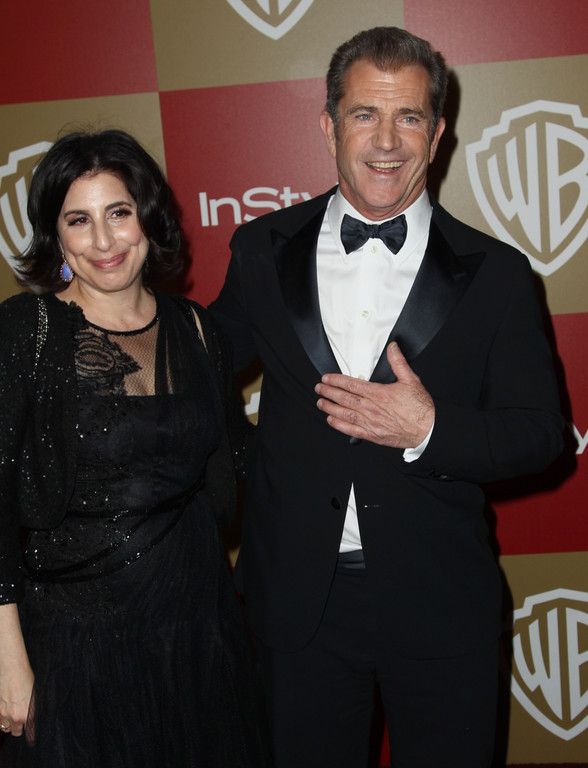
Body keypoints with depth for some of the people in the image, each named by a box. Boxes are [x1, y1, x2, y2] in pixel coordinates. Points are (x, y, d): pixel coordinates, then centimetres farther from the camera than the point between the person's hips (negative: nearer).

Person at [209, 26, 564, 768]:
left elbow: (541, 433, -4)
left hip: (440, 604, 0)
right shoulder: (264, 250, -1)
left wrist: (430, 429, -20)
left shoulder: (495, 274, -5)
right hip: (298, 597, 1)